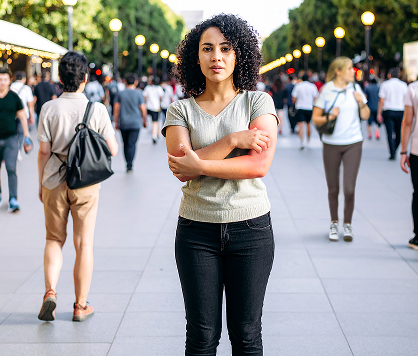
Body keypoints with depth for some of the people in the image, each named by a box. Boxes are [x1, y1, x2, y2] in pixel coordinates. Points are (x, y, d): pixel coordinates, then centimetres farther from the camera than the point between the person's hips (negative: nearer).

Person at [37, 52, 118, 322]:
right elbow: (112, 149, -5)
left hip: (54, 183, 1)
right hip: (86, 184, -1)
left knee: (54, 239, 16)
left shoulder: (49, 109, -6)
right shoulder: (97, 109, -8)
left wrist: (41, 184, 7)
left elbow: (44, 151, -4)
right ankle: (81, 305, 16)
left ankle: (50, 292, -2)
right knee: (84, 244, 8)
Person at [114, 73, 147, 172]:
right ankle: (129, 165, -12)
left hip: (123, 123, 2)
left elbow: (116, 109, 3)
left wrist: (116, 122, 10)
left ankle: (128, 164, 20)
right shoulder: (138, 94, -3)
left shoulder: (120, 94, 3)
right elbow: (143, 109, -1)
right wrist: (144, 121, 13)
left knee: (126, 144, 13)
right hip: (135, 123, -2)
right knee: (132, 144, -3)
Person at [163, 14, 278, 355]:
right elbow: (180, 168, -12)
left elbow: (260, 164, -13)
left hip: (251, 227, 0)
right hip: (197, 230, 1)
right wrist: (234, 140, -18)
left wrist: (199, 164, -16)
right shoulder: (181, 110, 3)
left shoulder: (258, 102, 0)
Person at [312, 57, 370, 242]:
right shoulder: (326, 90, -2)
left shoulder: (355, 88, 6)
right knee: (333, 189, 7)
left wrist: (361, 102, -7)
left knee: (349, 188, -6)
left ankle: (348, 224, 13)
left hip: (353, 143, 1)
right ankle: (334, 224, 26)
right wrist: (329, 118, -18)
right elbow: (315, 118, 0)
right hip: (331, 144, -1)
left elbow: (365, 116, 11)